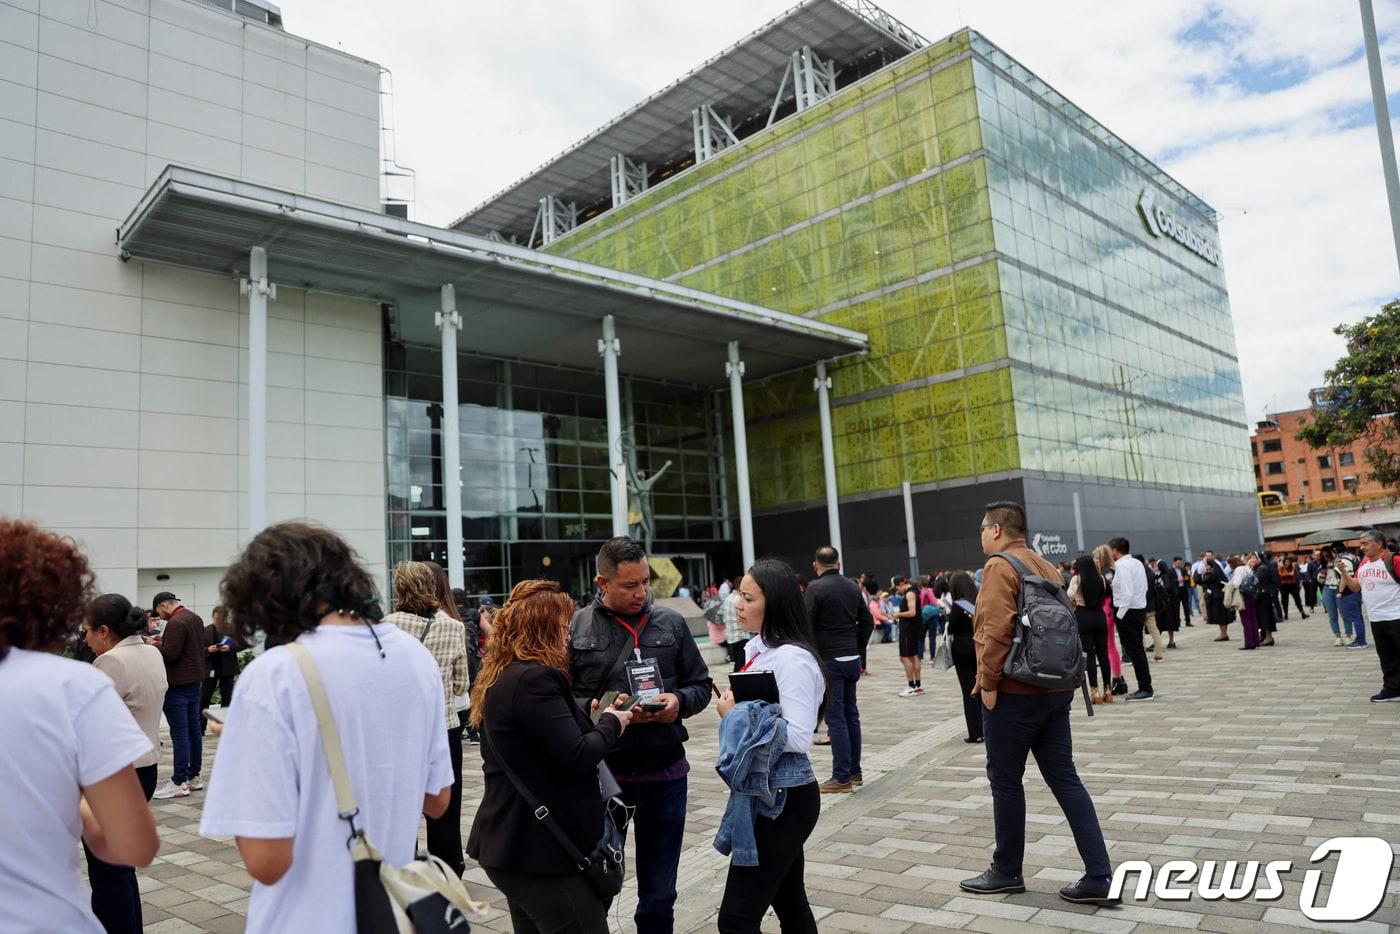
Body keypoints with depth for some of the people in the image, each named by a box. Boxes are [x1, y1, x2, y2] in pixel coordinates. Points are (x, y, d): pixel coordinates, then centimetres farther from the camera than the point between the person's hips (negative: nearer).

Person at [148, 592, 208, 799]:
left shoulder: (175, 623, -17)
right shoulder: (195, 618, 12)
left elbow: (170, 654, -22)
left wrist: (156, 644, -4)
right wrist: (164, 641, 14)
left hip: (178, 683, -9)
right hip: (195, 680, 9)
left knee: (179, 733, -6)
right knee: (194, 728, 13)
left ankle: (179, 782, -2)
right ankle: (195, 776, 19)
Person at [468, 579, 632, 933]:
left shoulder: (501, 677, 11)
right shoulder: (535, 679, -21)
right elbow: (577, 757, -23)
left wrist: (597, 721, 10)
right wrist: (611, 722, -6)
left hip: (516, 843, 10)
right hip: (542, 847, -10)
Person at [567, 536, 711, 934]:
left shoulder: (671, 623, 2)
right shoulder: (575, 628, -5)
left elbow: (701, 685, 8)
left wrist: (679, 702, -12)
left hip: (665, 772, 2)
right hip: (602, 771, -2)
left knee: (659, 895, 17)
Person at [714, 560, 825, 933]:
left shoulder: (793, 658, -19)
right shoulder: (755, 648, 8)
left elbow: (798, 738, -25)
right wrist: (730, 708, 2)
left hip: (784, 798, -9)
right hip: (761, 792, 9)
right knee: (789, 903, 20)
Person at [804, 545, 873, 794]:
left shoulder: (815, 588, -11)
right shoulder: (853, 586, 9)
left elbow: (805, 626, -14)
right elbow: (868, 622, 13)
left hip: (828, 660, -7)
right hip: (852, 659, 7)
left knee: (835, 718, -3)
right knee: (851, 715, 13)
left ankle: (842, 777, 1)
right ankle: (854, 772, 21)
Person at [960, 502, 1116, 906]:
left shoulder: (999, 566, -12)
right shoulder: (1046, 566, 15)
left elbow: (997, 630, -23)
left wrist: (988, 681, -16)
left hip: (1015, 691, -8)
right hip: (1055, 688, 8)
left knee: (1005, 780, 5)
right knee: (1064, 778, 9)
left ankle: (1006, 871, 18)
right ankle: (1099, 877, 7)